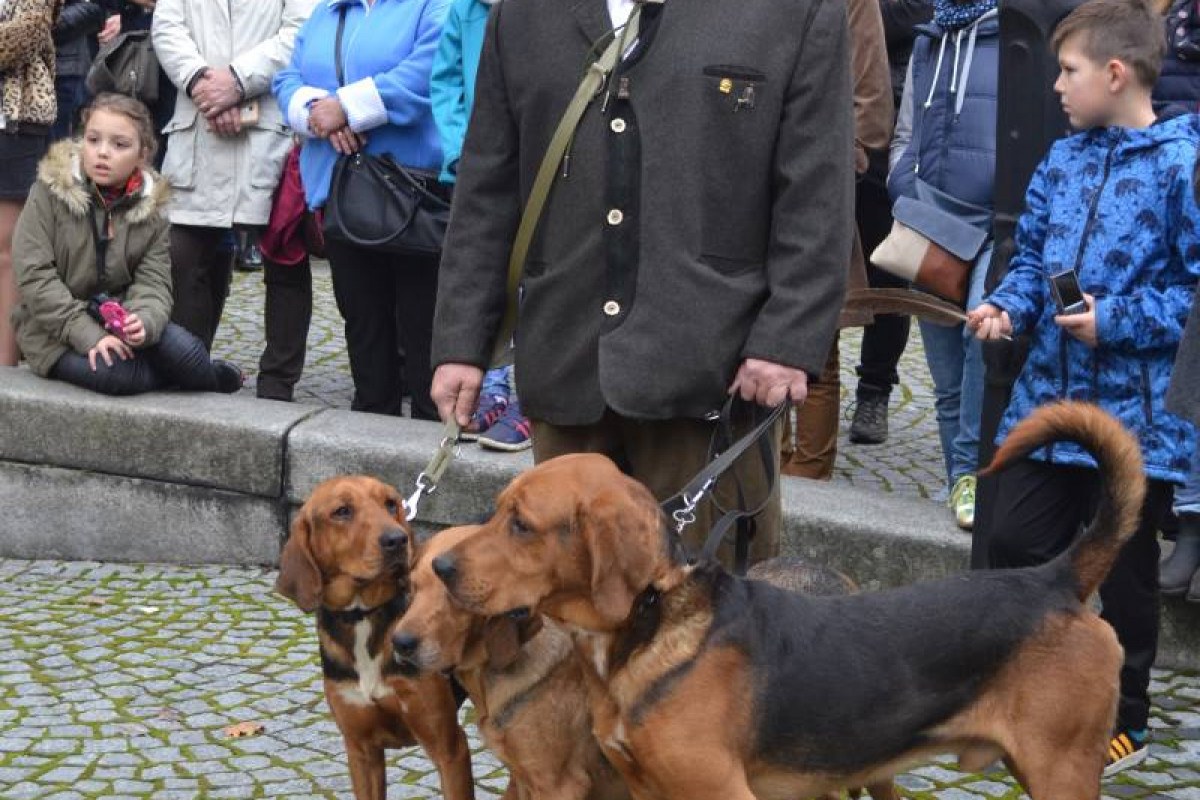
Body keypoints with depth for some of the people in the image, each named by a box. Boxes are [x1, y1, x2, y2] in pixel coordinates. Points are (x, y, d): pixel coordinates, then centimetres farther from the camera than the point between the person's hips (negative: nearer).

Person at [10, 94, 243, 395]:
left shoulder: (151, 209, 2)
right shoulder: (49, 193, -8)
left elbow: (153, 283, -6)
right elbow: (35, 276, -14)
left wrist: (143, 322, -31)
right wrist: (88, 335, -24)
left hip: (120, 321, 3)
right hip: (58, 330, -3)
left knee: (185, 351, -24)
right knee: (115, 373, -32)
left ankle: (206, 375, 12)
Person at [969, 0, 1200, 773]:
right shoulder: (1062, 161, 7)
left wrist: (1119, 322, -19)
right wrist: (1008, 307, -4)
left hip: (1136, 418, -6)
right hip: (1047, 403, 6)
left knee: (1123, 574, 7)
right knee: (1014, 545, 10)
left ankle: (1124, 722, 24)